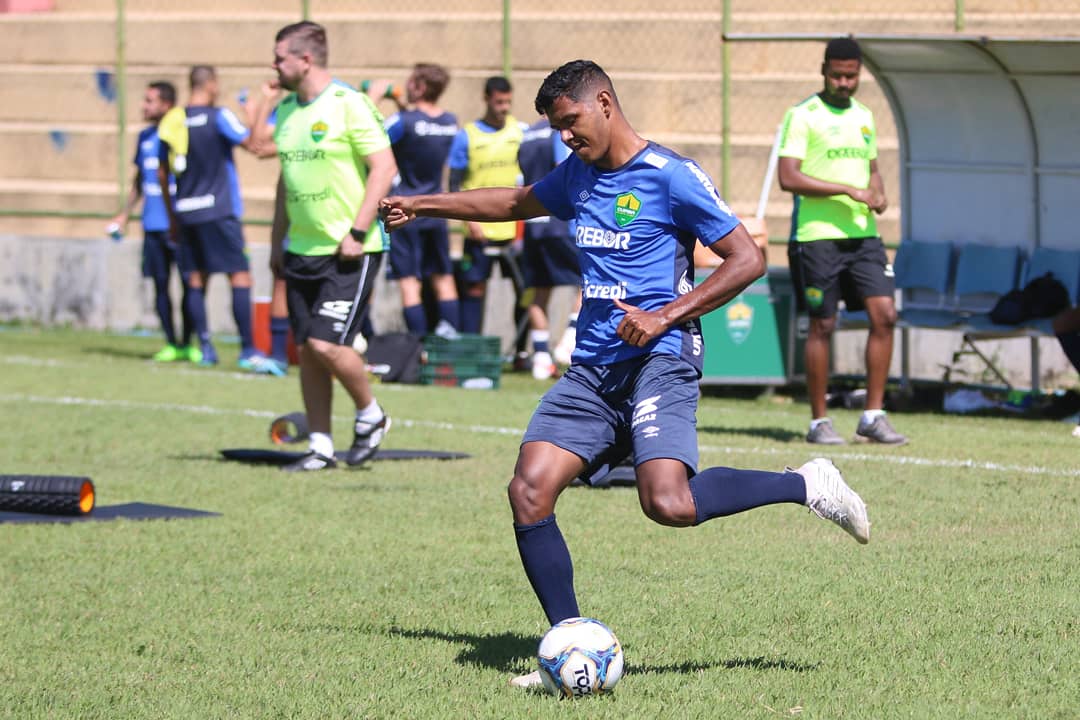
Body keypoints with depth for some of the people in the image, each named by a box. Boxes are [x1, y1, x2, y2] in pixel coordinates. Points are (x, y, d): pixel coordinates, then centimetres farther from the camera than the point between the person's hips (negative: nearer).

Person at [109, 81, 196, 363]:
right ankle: (171, 344, 10)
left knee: (189, 282, -4)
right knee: (160, 284, 4)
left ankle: (187, 343, 5)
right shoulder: (145, 137, 12)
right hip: (153, 225, 6)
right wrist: (125, 214, 20)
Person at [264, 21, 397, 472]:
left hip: (349, 252, -8)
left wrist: (357, 232, -19)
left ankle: (370, 416, 11)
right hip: (301, 249, 8)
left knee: (326, 344, -14)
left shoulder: (348, 105, -12)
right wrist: (278, 240, 18)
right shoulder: (286, 109, 12)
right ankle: (321, 448, 12)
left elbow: (384, 167, -15)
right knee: (306, 350, 5)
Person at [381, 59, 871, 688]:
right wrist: (421, 206, 41)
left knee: (668, 503, -28)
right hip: (593, 369, 7)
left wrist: (665, 316, -15)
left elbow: (748, 259, -8)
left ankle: (807, 485, -8)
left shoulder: (670, 176, -7)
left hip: (659, 360, -7)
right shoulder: (578, 176, 16)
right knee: (530, 488, -10)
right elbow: (516, 202, 37)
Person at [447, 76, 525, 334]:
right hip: (480, 229, -2)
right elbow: (454, 184, 2)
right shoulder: (467, 136, 1)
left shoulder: (521, 131, 7)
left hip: (515, 227, 2)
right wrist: (469, 218, -10)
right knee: (474, 287, 0)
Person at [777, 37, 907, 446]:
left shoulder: (864, 117, 16)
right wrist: (848, 190, -17)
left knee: (885, 316, -5)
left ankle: (873, 416, 2)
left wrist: (878, 196, 4)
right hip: (818, 235, -6)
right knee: (822, 326, -1)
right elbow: (788, 177, -14)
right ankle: (818, 422, 8)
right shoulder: (802, 116, -5)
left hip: (862, 233, 6)